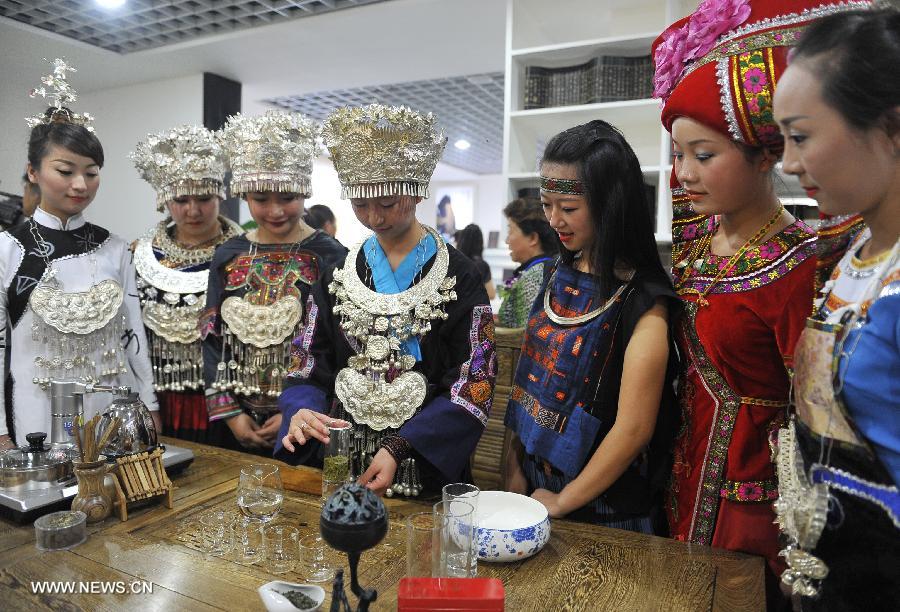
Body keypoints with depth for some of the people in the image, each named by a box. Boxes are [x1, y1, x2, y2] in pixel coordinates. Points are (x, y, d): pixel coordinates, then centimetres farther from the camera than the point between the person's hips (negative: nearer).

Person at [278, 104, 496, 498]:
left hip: (425, 465, -3)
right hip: (341, 458, 3)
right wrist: (301, 410, -19)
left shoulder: (459, 277, -10)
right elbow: (310, 366, 3)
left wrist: (400, 447, -22)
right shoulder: (338, 274, 3)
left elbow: (473, 386, -13)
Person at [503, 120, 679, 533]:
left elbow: (634, 428, -21)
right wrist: (514, 464, 1)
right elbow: (531, 375, 4)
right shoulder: (560, 275, 1)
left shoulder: (641, 301, -20)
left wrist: (562, 501, -12)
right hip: (535, 479, 6)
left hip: (604, 503, -6)